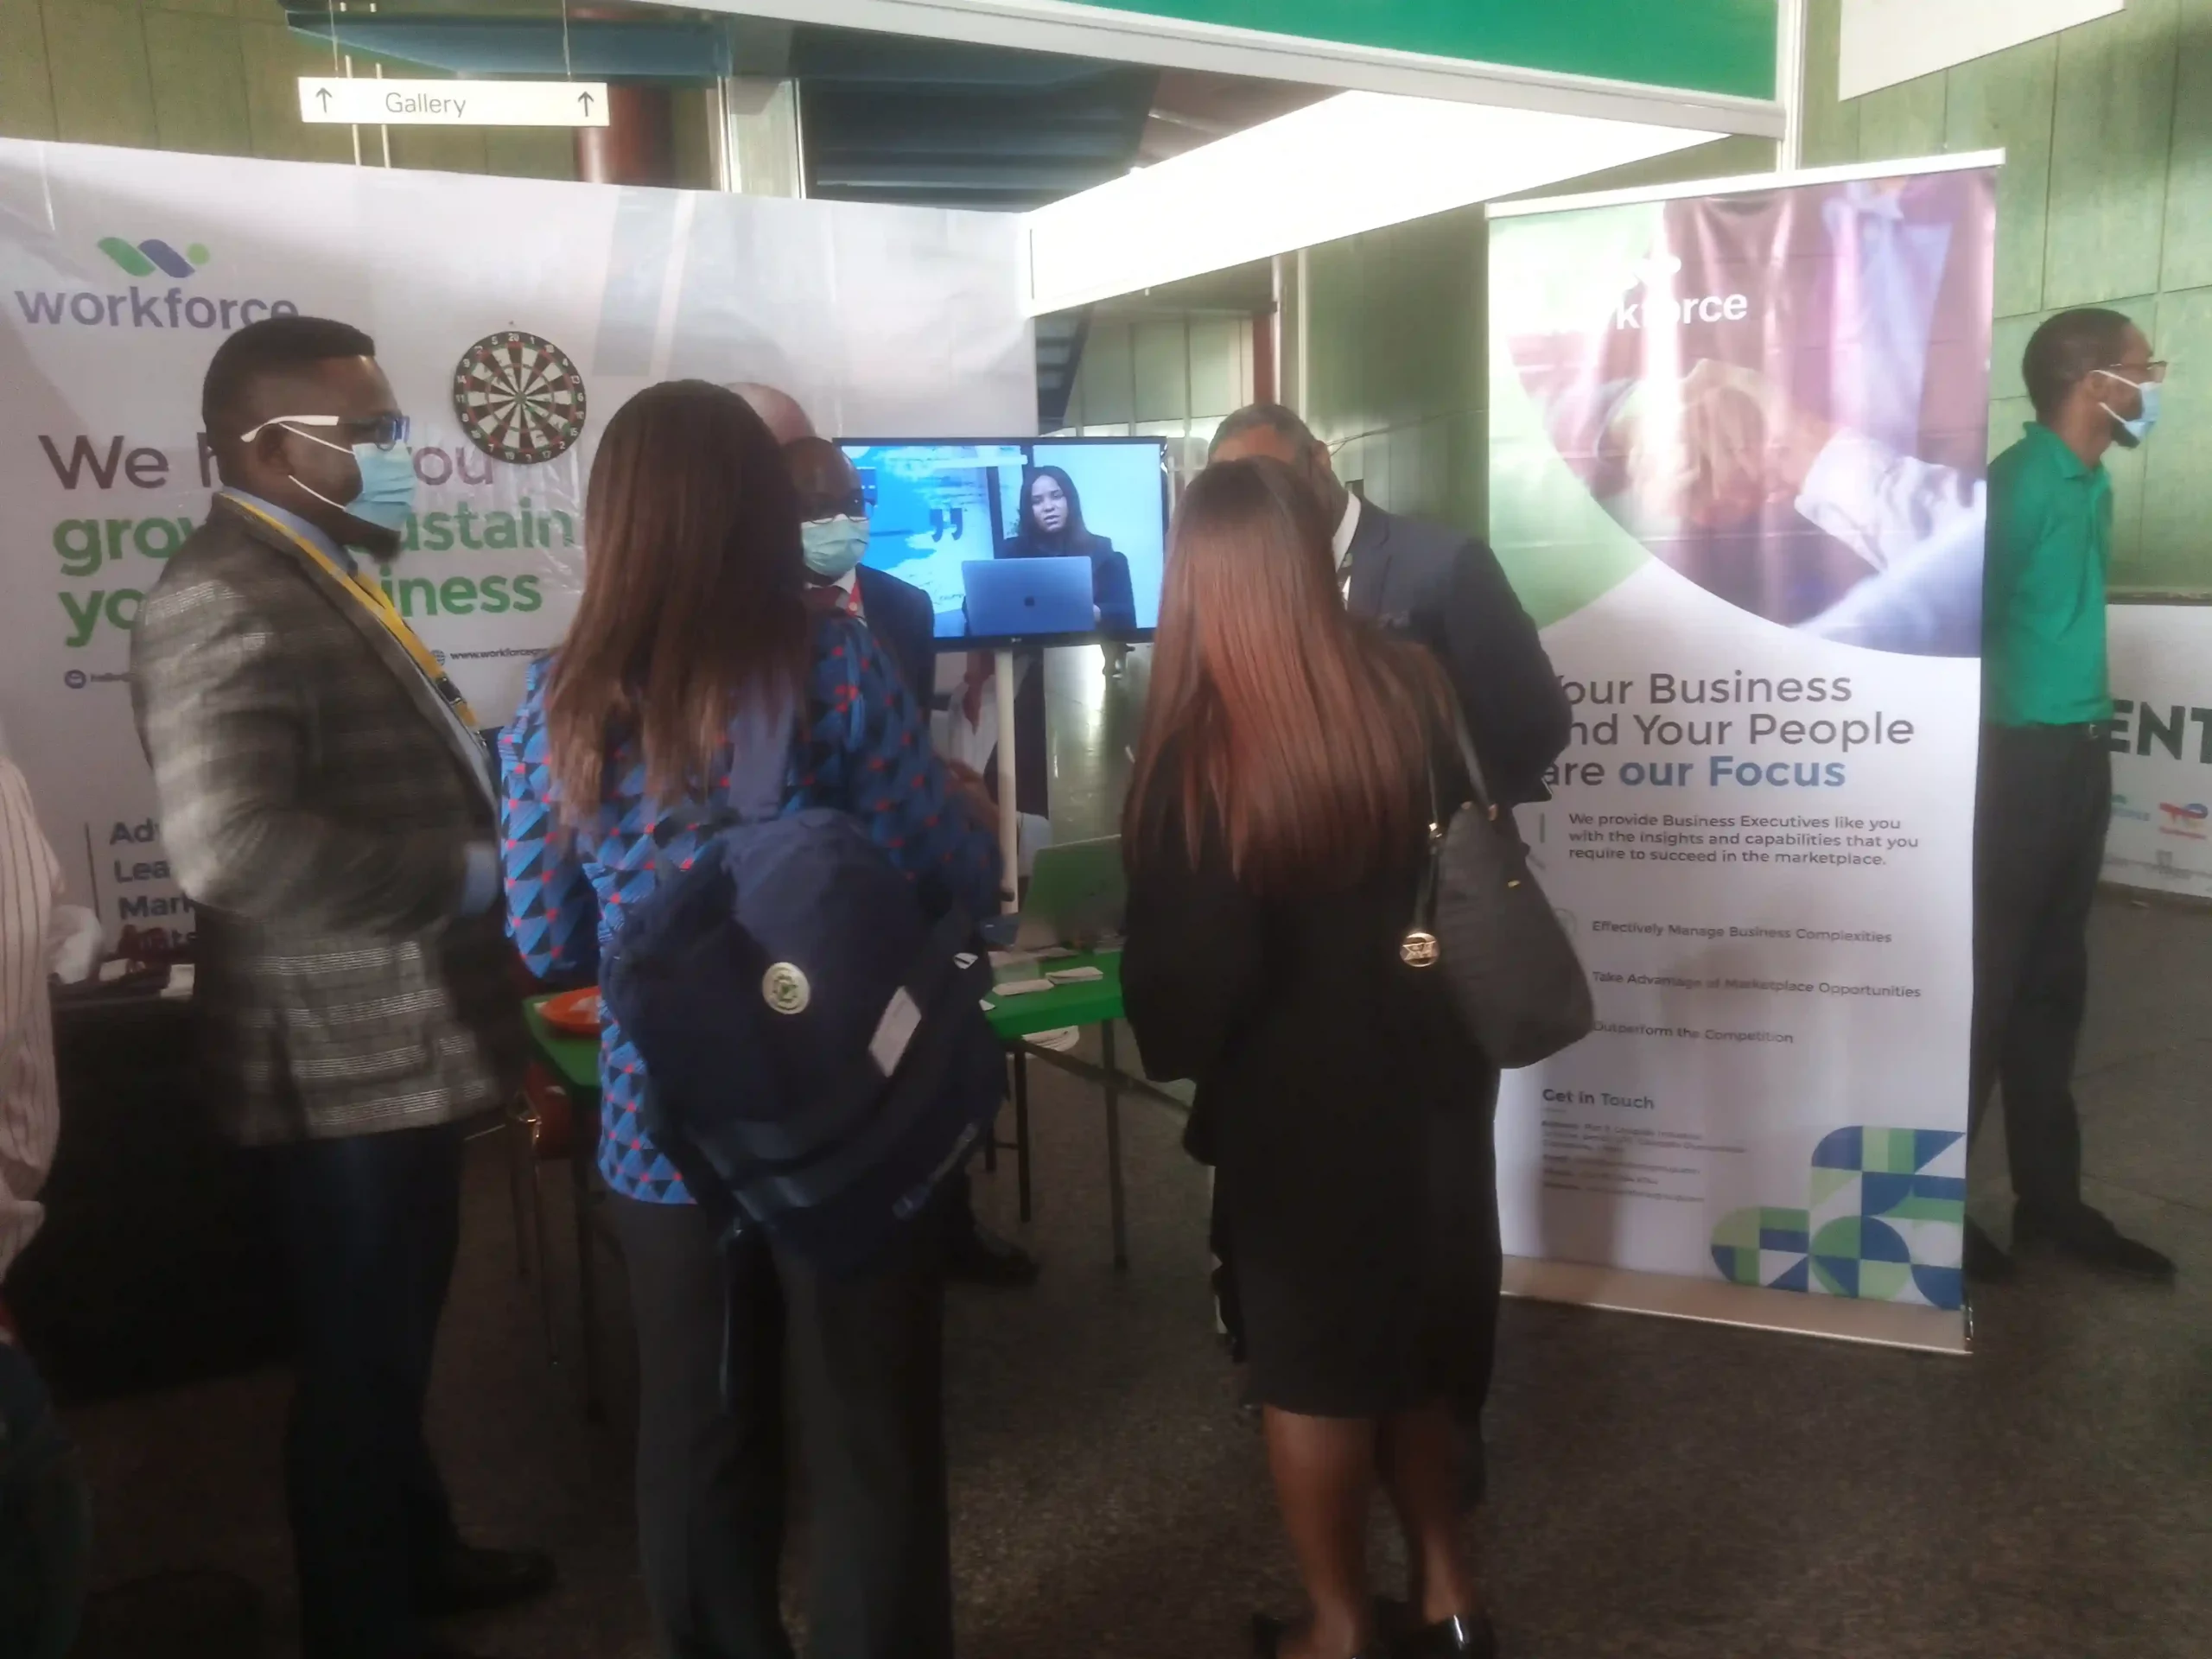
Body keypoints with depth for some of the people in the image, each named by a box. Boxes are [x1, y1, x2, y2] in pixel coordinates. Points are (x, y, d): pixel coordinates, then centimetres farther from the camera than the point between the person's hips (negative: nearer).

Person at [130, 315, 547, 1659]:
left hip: (405, 1045, 10)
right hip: (349, 1062, -10)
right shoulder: (228, 602, -20)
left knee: (399, 1338, 24)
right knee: (361, 1358, 8)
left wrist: (492, 830, 8)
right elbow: (232, 844, -33)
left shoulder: (324, 579, 13)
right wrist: (463, 875, -24)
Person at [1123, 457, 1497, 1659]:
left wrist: (1168, 1045, -1)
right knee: (1413, 1336, 22)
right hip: (1428, 1070, 5)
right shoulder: (1411, 692, -7)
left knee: (1313, 1363, 13)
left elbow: (1194, 962, -19)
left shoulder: (1199, 750, -21)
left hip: (1298, 1101, -5)